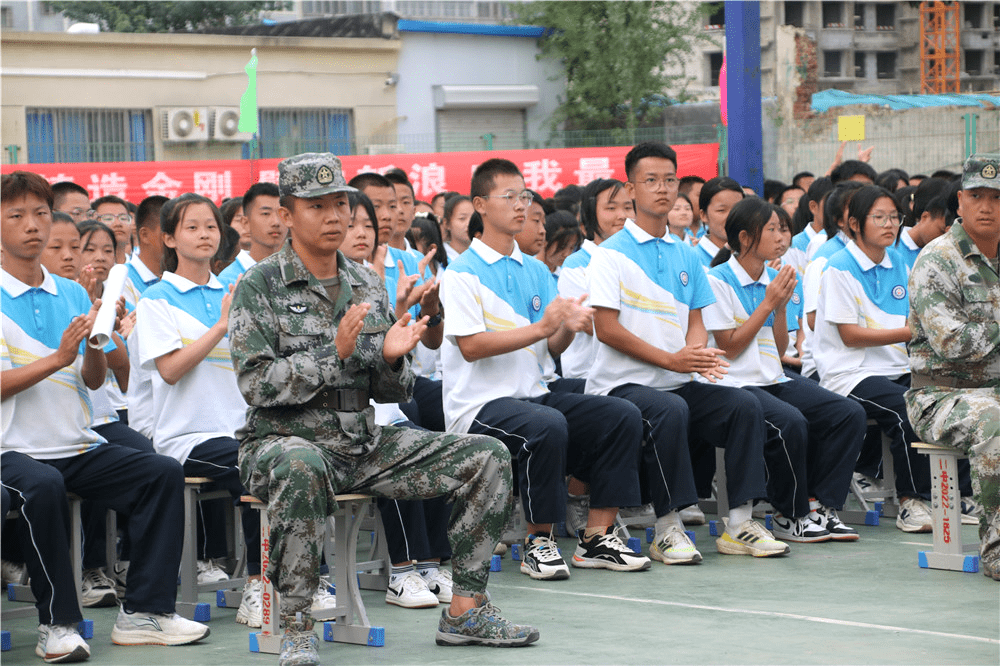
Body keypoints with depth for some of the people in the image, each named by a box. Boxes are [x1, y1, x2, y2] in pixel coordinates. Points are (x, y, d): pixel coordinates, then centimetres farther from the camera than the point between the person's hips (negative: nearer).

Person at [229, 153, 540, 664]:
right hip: (283, 441, -6)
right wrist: (334, 354, -22)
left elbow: (392, 394, 14)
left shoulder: (367, 286, 12)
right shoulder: (260, 287, -4)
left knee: (486, 456, -6)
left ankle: (465, 610, -4)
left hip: (365, 445, 6)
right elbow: (256, 384, -14)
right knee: (301, 468, -43)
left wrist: (392, 360, -10)